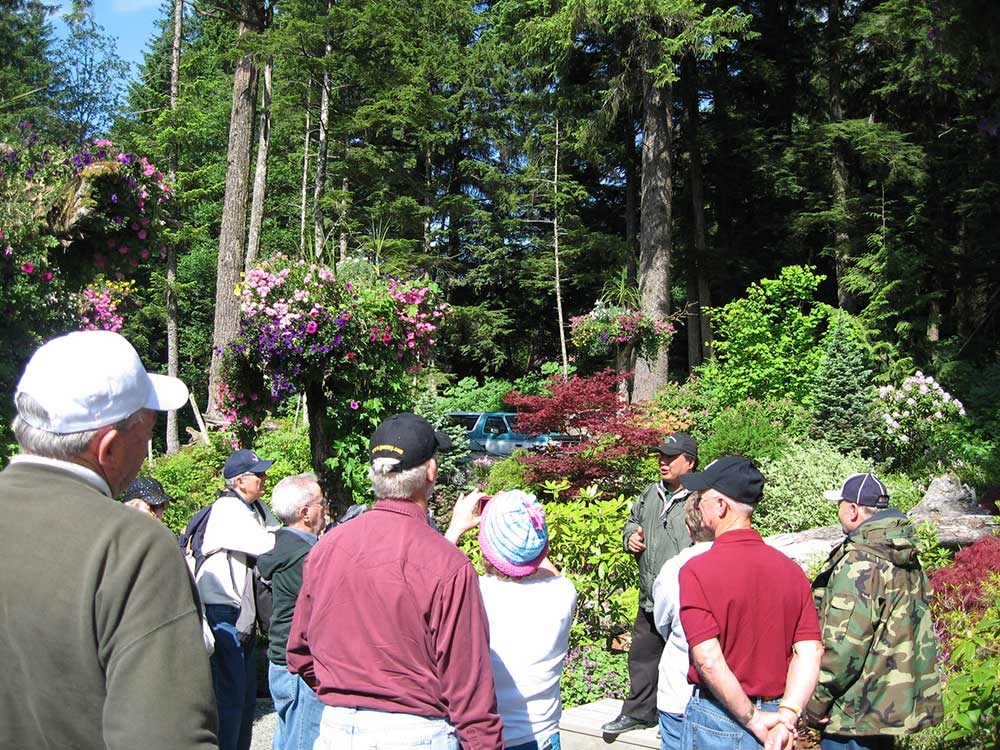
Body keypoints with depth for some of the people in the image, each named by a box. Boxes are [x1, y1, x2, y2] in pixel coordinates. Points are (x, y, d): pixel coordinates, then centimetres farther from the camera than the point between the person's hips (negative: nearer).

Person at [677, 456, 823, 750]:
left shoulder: (695, 570, -18)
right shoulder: (791, 570, -3)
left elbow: (708, 661, -23)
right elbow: (811, 652, -8)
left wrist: (752, 719, -15)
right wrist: (787, 716, -11)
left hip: (717, 719, -4)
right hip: (774, 710, 5)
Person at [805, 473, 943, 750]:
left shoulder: (859, 560, -21)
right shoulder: (906, 559, 9)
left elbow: (845, 643, -25)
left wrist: (818, 699, -15)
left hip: (858, 712, -9)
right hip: (895, 704, 9)